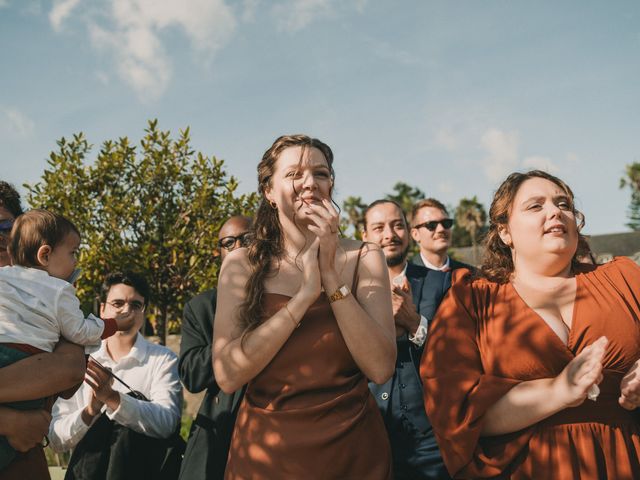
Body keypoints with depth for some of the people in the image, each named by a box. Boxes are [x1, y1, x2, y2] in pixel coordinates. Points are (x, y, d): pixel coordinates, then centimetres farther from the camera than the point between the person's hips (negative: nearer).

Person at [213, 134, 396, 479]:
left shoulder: (364, 258, -5)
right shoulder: (242, 264, -4)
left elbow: (380, 369, -15)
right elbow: (227, 375, -15)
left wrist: (331, 275, -20)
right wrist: (305, 293, -20)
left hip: (352, 451, 0)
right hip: (264, 452, 0)